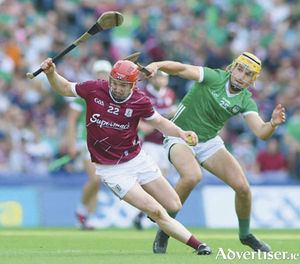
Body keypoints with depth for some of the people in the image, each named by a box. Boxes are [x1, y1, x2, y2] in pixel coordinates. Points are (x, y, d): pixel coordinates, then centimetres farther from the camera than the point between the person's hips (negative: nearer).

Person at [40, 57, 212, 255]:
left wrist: (181, 133, -11)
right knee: (155, 211, -14)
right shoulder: (94, 89, -11)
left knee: (174, 206, 3)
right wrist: (51, 73, -13)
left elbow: (159, 122, 6)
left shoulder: (139, 101, -8)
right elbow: (64, 88, 5)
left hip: (138, 159, 3)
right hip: (112, 170, -3)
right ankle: (197, 245, -6)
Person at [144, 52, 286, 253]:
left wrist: (273, 124, -34)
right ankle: (164, 231, -15)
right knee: (192, 176, -34)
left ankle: (245, 235, 21)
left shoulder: (245, 101, -3)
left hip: (210, 142, 5)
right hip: (180, 137, -5)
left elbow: (261, 133, -11)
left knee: (243, 187, -8)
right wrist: (157, 65, -49)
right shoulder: (214, 77, -16)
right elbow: (182, 69, -30)